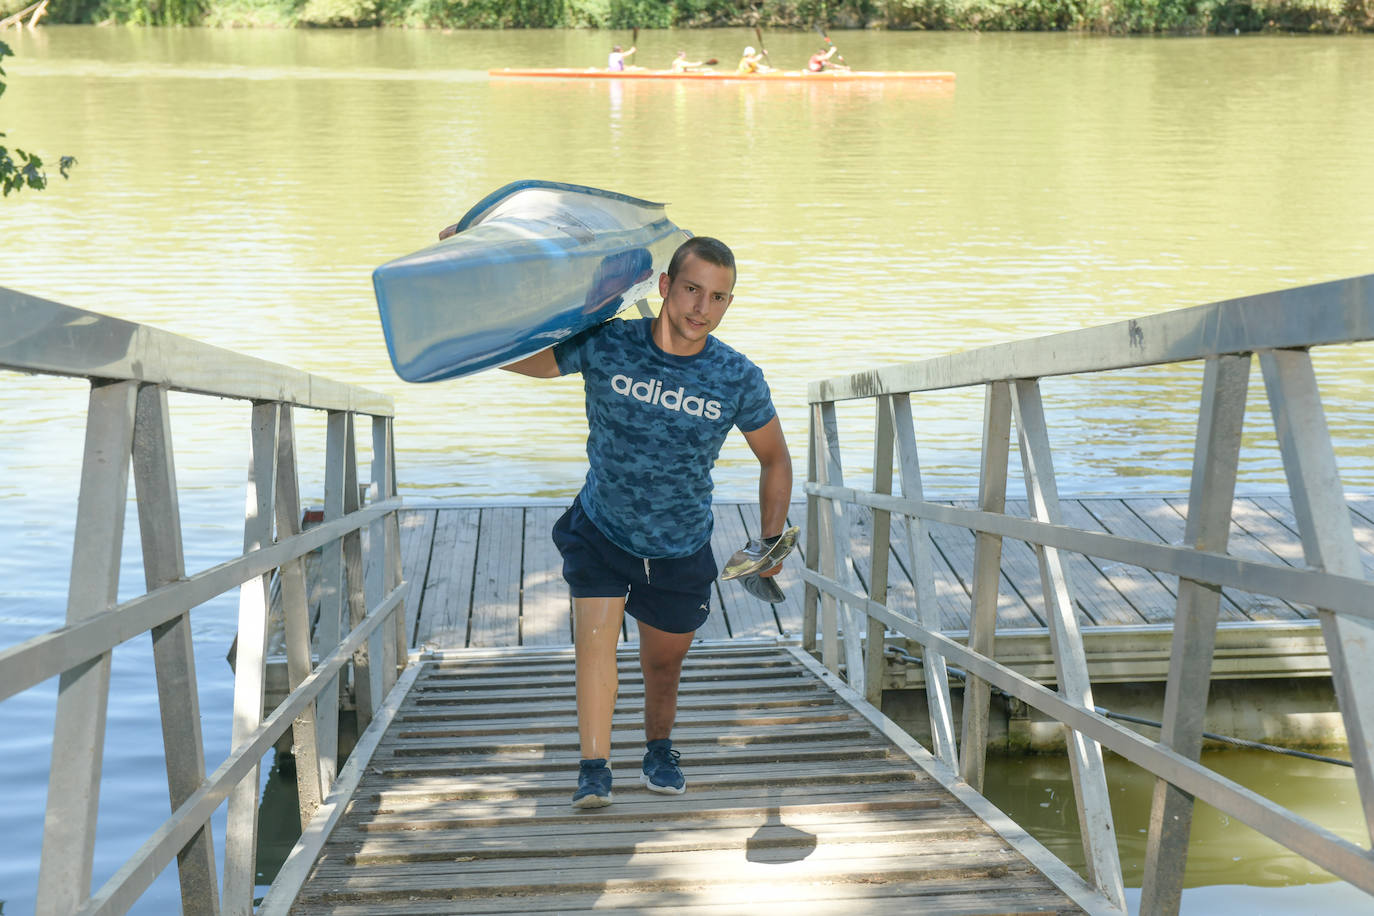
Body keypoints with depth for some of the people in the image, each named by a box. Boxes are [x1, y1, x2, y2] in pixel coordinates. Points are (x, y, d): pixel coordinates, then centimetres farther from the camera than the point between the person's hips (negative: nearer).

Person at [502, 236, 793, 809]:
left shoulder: (738, 380, -16)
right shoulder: (604, 346, -19)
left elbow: (775, 460, 0)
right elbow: (512, 357, -9)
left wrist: (772, 540, -4)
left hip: (682, 550, 1)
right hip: (600, 531, -1)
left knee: (663, 663, 14)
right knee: (594, 637, -18)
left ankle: (658, 753, 41)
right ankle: (594, 769, -6)